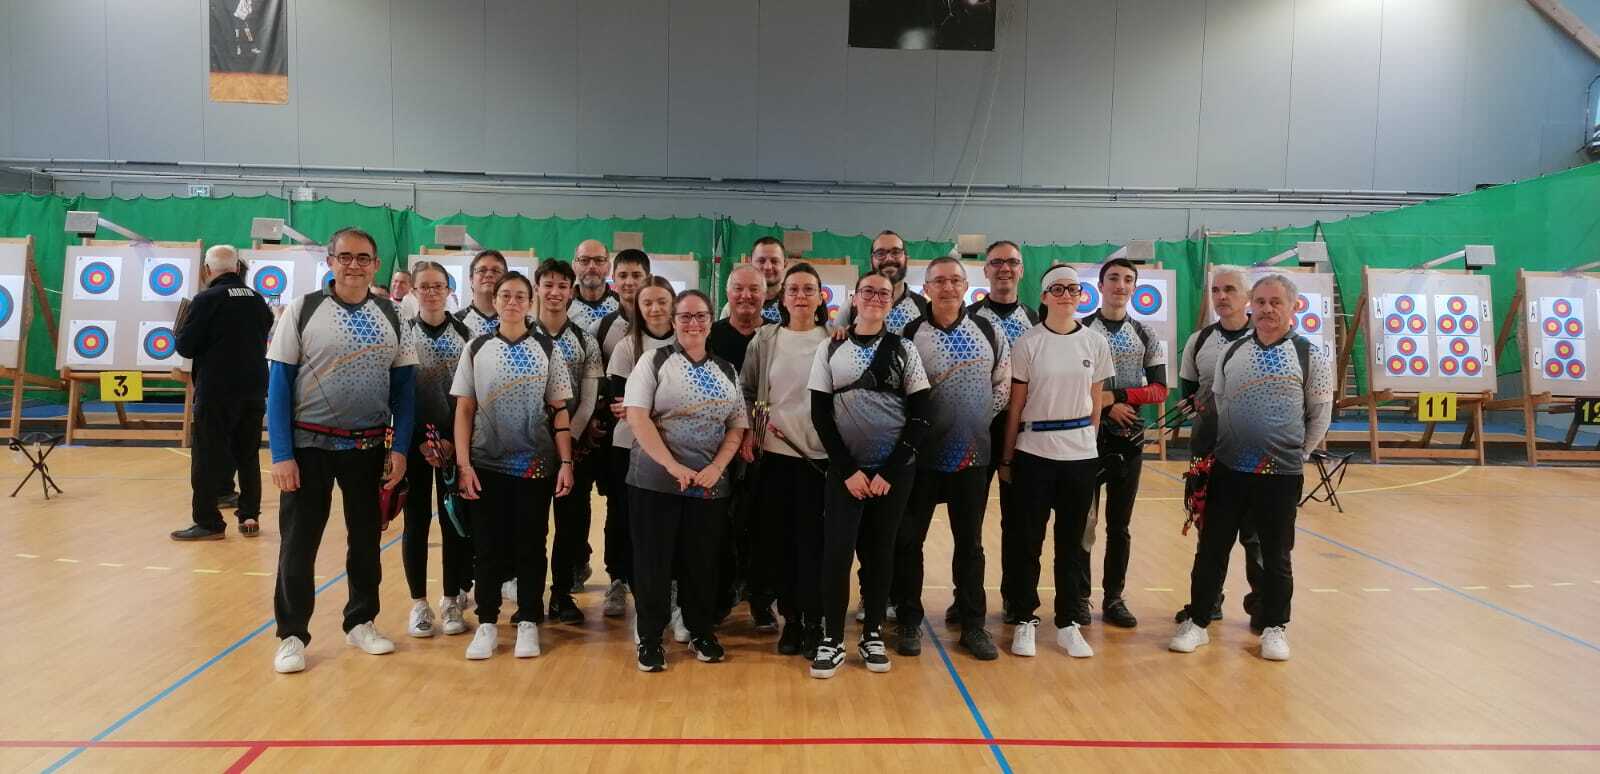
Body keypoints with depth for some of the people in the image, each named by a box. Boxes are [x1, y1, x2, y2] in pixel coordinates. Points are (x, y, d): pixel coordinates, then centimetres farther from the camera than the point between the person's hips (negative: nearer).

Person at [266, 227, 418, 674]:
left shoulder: (391, 319, 2)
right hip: (309, 445, -2)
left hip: (368, 447, 3)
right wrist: (281, 455, -12)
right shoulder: (302, 310, -5)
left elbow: (404, 388, 4)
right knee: (299, 541, 3)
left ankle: (361, 621, 29)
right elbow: (279, 384, -7)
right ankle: (292, 635, 17)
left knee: (366, 538, 13)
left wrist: (400, 449, -5)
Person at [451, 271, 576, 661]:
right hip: (486, 464, 0)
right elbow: (464, 409, 3)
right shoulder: (476, 348, 4)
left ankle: (528, 622, 17)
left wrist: (566, 462, -5)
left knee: (531, 545, 6)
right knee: (488, 546, 5)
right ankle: (487, 623, 18)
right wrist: (463, 464, -5)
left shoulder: (546, 349, 3)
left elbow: (559, 410, 3)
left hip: (537, 465, 0)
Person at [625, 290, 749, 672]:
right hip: (656, 481, -3)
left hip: (710, 484, 3)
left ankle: (702, 633, 25)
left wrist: (715, 469, -8)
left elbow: (737, 427, 9)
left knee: (702, 561, 9)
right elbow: (637, 417, -10)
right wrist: (673, 466, -17)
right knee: (653, 560, 3)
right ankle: (650, 638, 16)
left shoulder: (726, 370, 11)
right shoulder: (654, 360, 0)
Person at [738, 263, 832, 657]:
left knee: (814, 540, 0)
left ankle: (813, 621, 12)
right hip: (773, 453, 2)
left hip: (821, 454, -2)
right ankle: (790, 618, 20)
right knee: (777, 538, 6)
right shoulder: (765, 338, 5)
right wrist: (747, 431, -3)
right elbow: (746, 389, 9)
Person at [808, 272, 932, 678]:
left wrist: (890, 473, -8)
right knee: (837, 551, -6)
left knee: (879, 551, 7)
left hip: (894, 469, 1)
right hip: (844, 469, 0)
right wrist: (848, 471, -8)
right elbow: (820, 415, 0)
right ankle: (832, 640, 6)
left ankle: (873, 636, 19)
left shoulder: (904, 350, 3)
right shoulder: (830, 351, 3)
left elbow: (920, 416, -1)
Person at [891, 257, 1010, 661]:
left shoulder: (988, 332, 3)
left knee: (970, 542, 11)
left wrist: (983, 416, 4)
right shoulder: (910, 335, -5)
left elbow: (1004, 382, 11)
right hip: (921, 455, -2)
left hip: (973, 454, 2)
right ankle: (909, 623, 19)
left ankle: (973, 625, 23)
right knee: (908, 540, 4)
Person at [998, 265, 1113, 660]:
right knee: (1026, 539, 4)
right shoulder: (1028, 343, -4)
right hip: (1033, 453, -2)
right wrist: (1006, 457, 0)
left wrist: (1087, 441, 10)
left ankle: (1068, 622, 20)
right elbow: (1015, 404, -1)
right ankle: (1024, 619, 17)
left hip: (1081, 454, 2)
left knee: (1072, 541, 9)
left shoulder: (1095, 343, 3)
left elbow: (1096, 402, 10)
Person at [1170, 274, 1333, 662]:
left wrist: (1298, 454, 5)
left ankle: (1274, 627, 24)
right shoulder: (1231, 352, 5)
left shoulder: (1312, 355, -3)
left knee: (1276, 554, 9)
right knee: (1212, 547, 7)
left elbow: (1320, 415, 2)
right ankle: (1197, 622, 18)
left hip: (1282, 473, -2)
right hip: (1228, 469, 2)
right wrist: (1227, 446, 12)